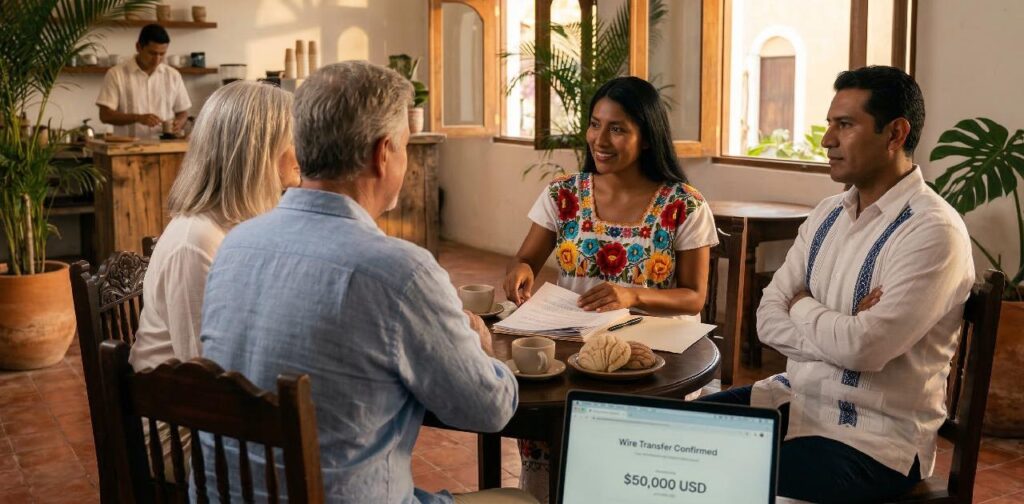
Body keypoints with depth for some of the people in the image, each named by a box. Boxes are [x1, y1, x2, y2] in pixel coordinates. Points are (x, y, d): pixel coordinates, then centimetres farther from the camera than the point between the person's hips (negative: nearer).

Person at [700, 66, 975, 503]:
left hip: (875, 439, -7)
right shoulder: (829, 214, 7)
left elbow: (863, 348, -26)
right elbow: (768, 319, 3)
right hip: (796, 399, 7)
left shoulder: (933, 231, -17)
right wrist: (843, 332, -15)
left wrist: (803, 307, -6)